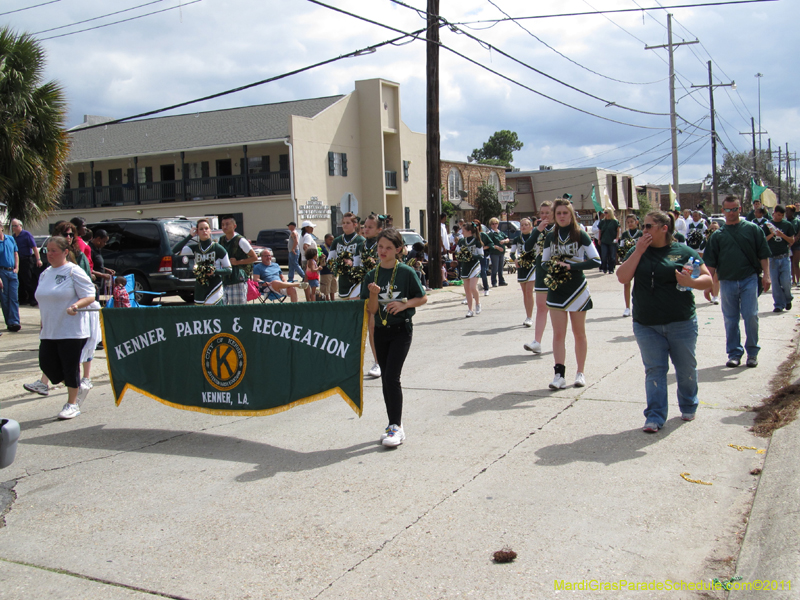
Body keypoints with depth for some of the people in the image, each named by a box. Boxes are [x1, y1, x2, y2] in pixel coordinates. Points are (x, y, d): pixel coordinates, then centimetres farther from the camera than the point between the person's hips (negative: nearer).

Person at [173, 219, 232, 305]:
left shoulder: (218, 248, -3)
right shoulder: (195, 248, 9)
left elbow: (229, 270, 1)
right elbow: (175, 251, -2)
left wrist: (215, 271, -17)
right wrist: (190, 236, -3)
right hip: (199, 290, 5)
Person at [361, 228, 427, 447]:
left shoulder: (406, 272, -7)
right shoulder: (371, 276, 3)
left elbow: (422, 298, -1)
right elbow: (371, 310, -1)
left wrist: (404, 304, -16)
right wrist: (374, 294, -20)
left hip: (401, 330, -5)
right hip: (380, 331, 5)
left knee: (391, 377, -13)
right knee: (386, 379, 10)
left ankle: (397, 427, -5)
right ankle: (393, 425, 21)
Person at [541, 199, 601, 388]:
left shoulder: (580, 235, -5)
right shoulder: (551, 237, 6)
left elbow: (596, 260, -10)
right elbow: (544, 262, 12)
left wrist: (570, 266, -19)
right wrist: (553, 266, -11)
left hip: (577, 289, -3)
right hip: (556, 290, 3)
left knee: (579, 333, 8)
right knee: (558, 333, -3)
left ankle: (580, 373, 17)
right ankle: (559, 375, -4)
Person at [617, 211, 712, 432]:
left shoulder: (684, 252, 0)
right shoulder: (638, 251, 7)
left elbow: (708, 280, 0)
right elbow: (622, 277, -6)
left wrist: (690, 282, -20)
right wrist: (639, 252, -11)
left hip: (681, 323, -1)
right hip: (646, 325, 1)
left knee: (686, 368, 11)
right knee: (654, 371, 1)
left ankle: (688, 407, 33)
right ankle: (655, 417, 3)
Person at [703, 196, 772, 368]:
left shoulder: (752, 229, 6)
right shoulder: (718, 235, 9)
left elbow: (764, 254, 5)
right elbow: (711, 263, 9)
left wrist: (766, 275, -4)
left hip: (749, 279, -2)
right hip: (727, 281, 2)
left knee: (751, 316, -4)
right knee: (730, 319, 6)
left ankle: (752, 352, 11)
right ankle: (734, 353, 16)